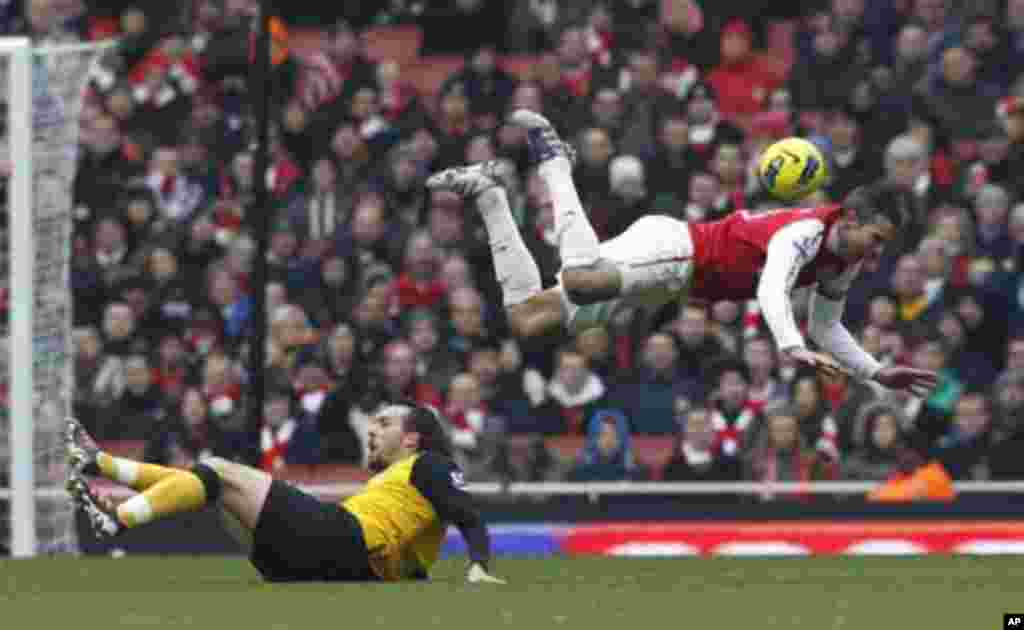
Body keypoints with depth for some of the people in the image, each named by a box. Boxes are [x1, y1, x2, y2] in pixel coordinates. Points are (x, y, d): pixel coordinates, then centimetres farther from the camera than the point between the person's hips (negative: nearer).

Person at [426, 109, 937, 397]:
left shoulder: (843, 267, 8)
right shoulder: (807, 231, -21)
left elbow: (827, 328, 22)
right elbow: (771, 290, -39)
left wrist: (878, 373, 12)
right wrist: (794, 349, -54)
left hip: (680, 276, 8)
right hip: (673, 246, -8)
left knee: (527, 321, 5)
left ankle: (488, 191, 16)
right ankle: (551, 159, -7)